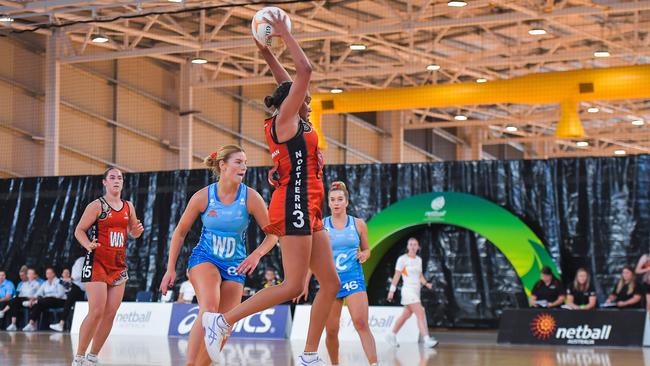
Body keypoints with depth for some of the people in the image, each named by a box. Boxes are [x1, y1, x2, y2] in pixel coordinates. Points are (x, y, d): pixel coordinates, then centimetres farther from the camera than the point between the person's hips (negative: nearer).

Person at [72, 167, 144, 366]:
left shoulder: (129, 207, 12)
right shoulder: (97, 205, -4)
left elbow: (132, 232, 23)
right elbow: (79, 230, -4)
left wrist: (137, 230, -1)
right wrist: (88, 245, -23)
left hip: (118, 265, 6)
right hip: (97, 263, -6)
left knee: (111, 313, 1)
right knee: (96, 311, -14)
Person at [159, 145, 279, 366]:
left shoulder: (250, 197, -11)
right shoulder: (203, 197, -12)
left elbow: (272, 233, -6)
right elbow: (180, 233, 0)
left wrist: (257, 254, -25)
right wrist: (171, 269, -3)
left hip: (234, 265, 3)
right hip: (204, 258, -3)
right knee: (209, 309, -30)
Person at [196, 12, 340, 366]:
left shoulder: (294, 124, 20)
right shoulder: (285, 120, -4)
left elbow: (288, 82, 31)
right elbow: (304, 70, -11)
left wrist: (267, 52, 26)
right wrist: (284, 35, -2)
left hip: (307, 211, 10)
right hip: (294, 206, -10)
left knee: (331, 284, 4)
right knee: (293, 286, -13)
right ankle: (220, 321, -10)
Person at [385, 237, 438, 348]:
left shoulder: (419, 260, 13)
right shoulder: (402, 259, -6)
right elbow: (397, 276, -6)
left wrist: (426, 283, 2)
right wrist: (392, 290, -8)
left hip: (416, 290, 7)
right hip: (408, 290, -7)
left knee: (406, 315, 14)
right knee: (421, 314, -18)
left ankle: (392, 335, 29)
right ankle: (427, 340, -23)